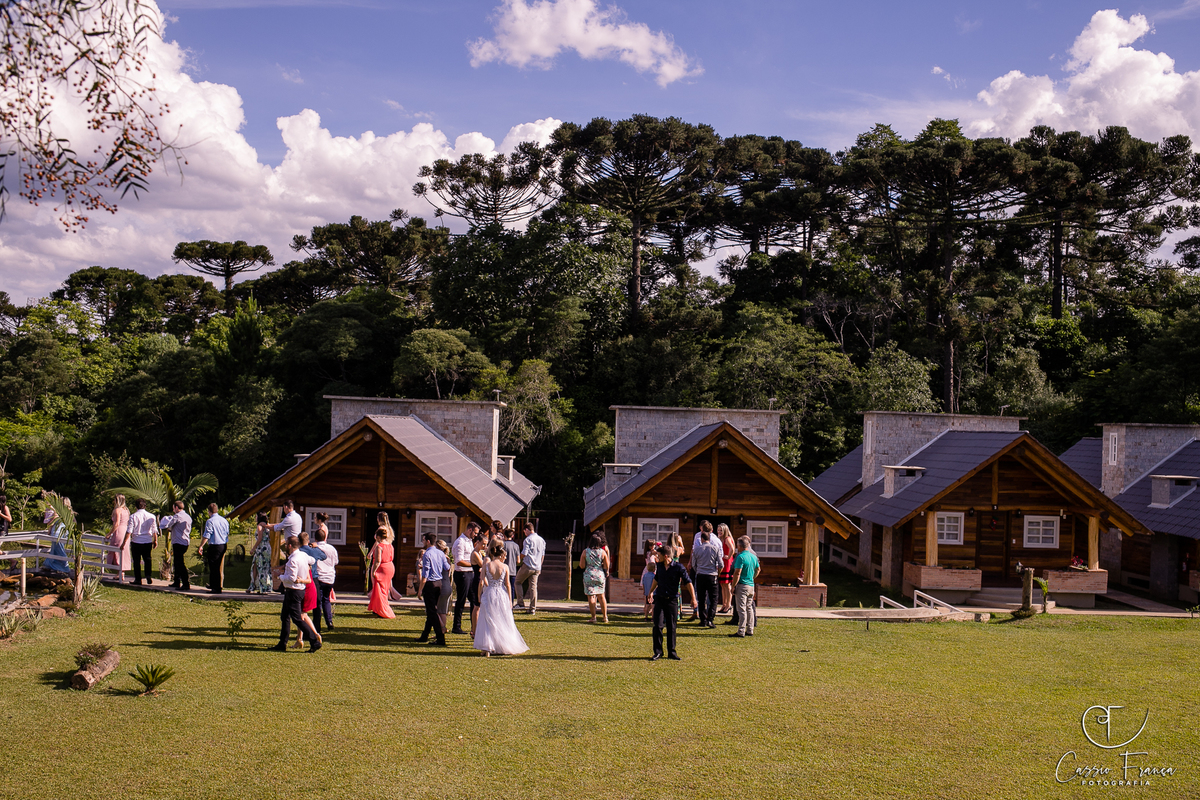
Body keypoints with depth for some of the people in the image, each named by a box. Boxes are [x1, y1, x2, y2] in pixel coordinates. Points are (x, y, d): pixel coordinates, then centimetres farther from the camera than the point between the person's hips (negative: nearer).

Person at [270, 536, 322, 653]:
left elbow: (291, 578, -26)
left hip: (293, 591, -10)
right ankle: (282, 644, 24)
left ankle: (315, 642, -7)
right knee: (285, 617, 17)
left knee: (297, 618, -6)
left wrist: (281, 577, -8)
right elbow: (312, 560, 27)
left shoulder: (293, 560, -22)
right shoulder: (303, 555, 6)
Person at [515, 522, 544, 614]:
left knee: (518, 582, 11)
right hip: (537, 568, 6)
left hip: (527, 566, -6)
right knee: (533, 587, 7)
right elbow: (543, 555, 17)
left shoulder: (528, 539, -10)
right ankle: (533, 608, 5)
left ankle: (520, 603, 3)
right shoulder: (542, 540, 12)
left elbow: (524, 554, -16)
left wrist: (520, 558, 6)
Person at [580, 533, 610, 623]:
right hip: (600, 575, 2)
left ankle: (594, 617, 3)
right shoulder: (602, 552, -4)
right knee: (601, 596, 15)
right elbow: (606, 566, -3)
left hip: (589, 576, -2)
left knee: (591, 597, 4)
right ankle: (605, 617, 17)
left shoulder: (585, 552, -6)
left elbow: (581, 566, -3)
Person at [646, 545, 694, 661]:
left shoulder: (678, 567, -11)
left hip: (672, 600, -3)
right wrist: (651, 592, 32)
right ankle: (658, 652, 5)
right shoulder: (660, 566, 4)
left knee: (671, 627, 5)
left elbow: (688, 582, -8)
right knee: (658, 626, -4)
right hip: (660, 599, 3)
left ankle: (671, 652, 15)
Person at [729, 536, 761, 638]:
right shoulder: (753, 556, 10)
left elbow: (737, 573, -20)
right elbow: (758, 569, 24)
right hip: (751, 585, 8)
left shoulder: (741, 557, -15)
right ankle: (750, 630, 18)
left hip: (742, 585, -8)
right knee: (749, 608, 15)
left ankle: (741, 632, -7)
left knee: (742, 609, -7)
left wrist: (733, 586, -15)